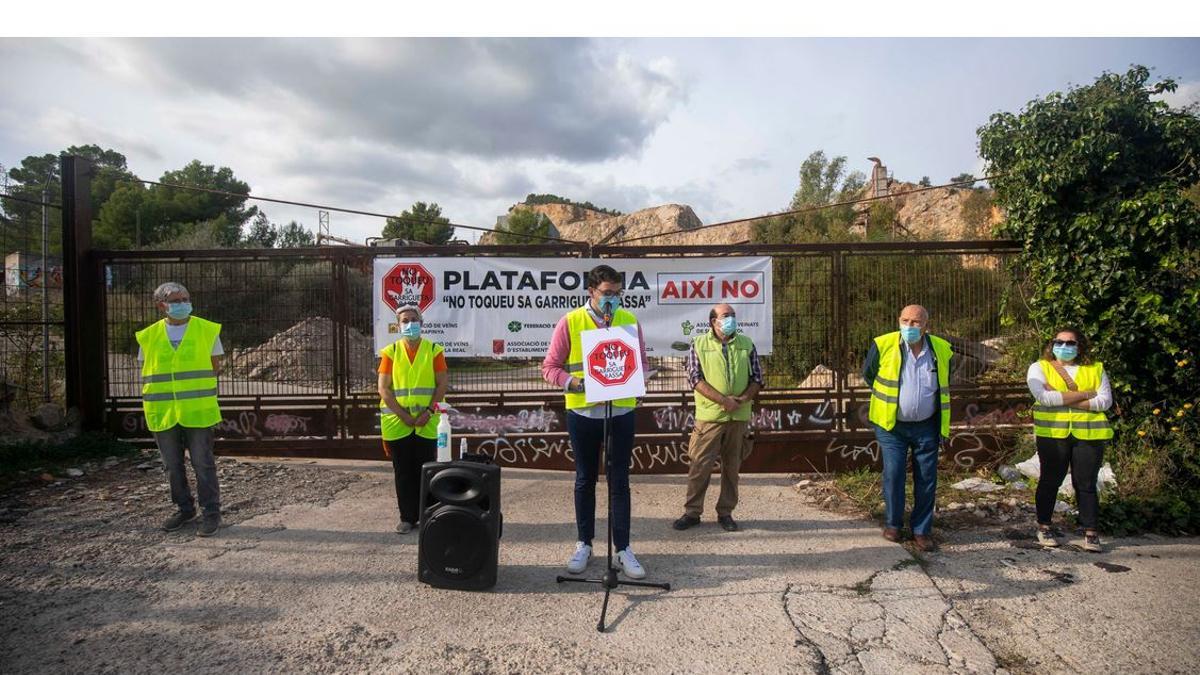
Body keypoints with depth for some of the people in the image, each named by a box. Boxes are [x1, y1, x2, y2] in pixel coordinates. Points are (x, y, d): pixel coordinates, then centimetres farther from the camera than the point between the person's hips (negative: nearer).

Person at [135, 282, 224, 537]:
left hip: (197, 411, -3)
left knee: (203, 464, 1)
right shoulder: (149, 336, 6)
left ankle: (211, 512, 11)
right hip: (162, 413, 3)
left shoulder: (207, 330, 1)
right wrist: (149, 406, 3)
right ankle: (184, 509, 28)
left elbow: (214, 367, 6)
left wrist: (193, 388, -1)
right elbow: (146, 374, 11)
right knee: (172, 466, 12)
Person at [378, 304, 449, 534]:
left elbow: (443, 384, -2)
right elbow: (383, 388, -2)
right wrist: (403, 415, -11)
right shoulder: (390, 352, 3)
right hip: (397, 423, 1)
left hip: (426, 423, -1)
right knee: (403, 472, 7)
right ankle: (407, 517, 17)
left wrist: (428, 412, -12)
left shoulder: (434, 350, 2)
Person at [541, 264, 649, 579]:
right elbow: (550, 366, -2)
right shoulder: (570, 322, -4)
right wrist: (573, 383, -19)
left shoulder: (630, 320, 3)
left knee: (620, 481, 7)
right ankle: (584, 544, 27)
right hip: (583, 412, -1)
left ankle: (623, 548, 17)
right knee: (585, 480, 12)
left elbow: (641, 362, 10)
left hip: (621, 412, 1)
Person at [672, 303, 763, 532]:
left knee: (732, 466, 9)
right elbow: (695, 378, -7)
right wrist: (723, 400, -15)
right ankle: (692, 512, 12)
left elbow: (757, 377, 9)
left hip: (739, 417, 3)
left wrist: (744, 398, -10)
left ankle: (726, 513, 22)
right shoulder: (699, 344, 1)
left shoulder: (746, 344, 9)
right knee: (699, 465, -1)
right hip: (709, 416, -3)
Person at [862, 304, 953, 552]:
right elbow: (868, 374, 7)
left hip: (926, 427, 2)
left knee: (926, 480, 6)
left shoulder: (941, 350, -2)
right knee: (893, 474, -4)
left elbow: (944, 387, 16)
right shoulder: (883, 345, -11)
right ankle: (892, 524, 16)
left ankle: (921, 530, 20)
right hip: (891, 425, -2)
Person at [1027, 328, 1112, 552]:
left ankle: (1090, 533, 13)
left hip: (1088, 434, 2)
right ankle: (1043, 527, 19)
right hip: (1052, 433, -1)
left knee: (1086, 484, 4)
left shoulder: (1095, 369, 11)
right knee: (1050, 481, 7)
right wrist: (1084, 394, -11)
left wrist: (1061, 398, -11)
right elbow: (1043, 397, -12)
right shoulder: (1040, 368, 4)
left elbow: (1106, 400, -3)